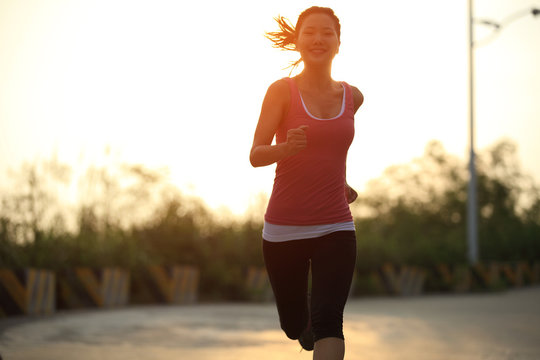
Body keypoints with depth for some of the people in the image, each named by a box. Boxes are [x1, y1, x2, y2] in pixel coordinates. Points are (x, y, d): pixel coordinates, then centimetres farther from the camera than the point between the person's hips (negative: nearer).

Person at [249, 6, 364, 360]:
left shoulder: (353, 97, 5)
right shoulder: (282, 91, -6)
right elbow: (256, 155, -13)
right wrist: (286, 148, -32)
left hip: (335, 228, 1)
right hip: (283, 230, -1)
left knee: (328, 323, -17)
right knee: (294, 326, 15)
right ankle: (307, 311, 51)